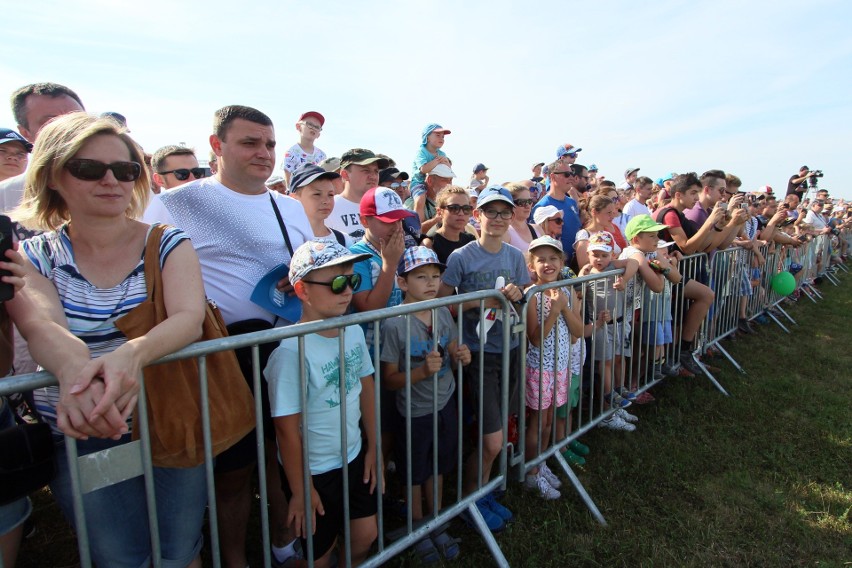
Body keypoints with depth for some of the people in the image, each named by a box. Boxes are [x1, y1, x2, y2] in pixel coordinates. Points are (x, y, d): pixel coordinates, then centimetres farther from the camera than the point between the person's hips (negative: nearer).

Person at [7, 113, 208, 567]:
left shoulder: (169, 244, -3)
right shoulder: (33, 256, 0)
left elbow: (190, 318, -19)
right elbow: (41, 326, -20)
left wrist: (133, 353, -41)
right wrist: (73, 368, -44)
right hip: (79, 436, 1)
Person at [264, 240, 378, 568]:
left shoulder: (353, 331, -8)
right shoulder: (292, 351, -28)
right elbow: (287, 429, -21)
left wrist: (373, 449, 9)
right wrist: (300, 492, -11)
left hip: (355, 458, 6)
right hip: (314, 472, -5)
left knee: (366, 536, 20)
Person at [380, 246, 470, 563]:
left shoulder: (443, 313, -5)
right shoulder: (394, 324, -22)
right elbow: (389, 380, -17)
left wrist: (461, 357, -15)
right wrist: (422, 371, -32)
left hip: (445, 405, 5)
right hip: (414, 412, -5)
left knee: (437, 468, 23)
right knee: (415, 475, 17)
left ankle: (437, 526, 46)